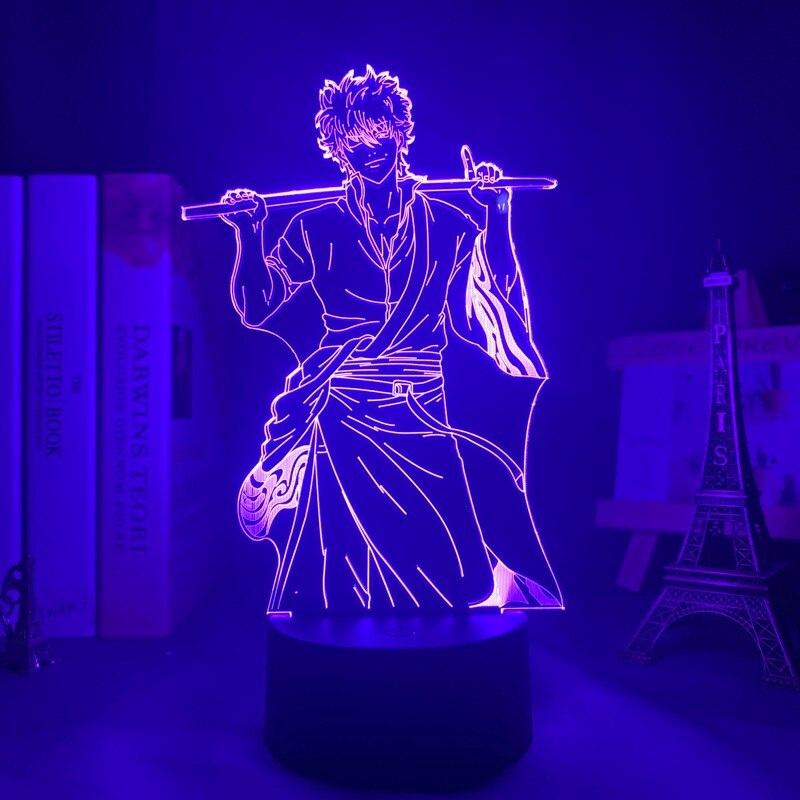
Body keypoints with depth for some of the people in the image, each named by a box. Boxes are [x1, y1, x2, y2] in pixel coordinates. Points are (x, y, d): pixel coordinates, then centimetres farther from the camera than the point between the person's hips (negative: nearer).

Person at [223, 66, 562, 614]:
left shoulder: (448, 225, 7)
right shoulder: (315, 229, 5)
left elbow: (497, 305, 2)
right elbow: (257, 310, 5)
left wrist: (496, 216, 0)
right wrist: (249, 236, -8)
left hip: (422, 418, 1)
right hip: (340, 419, 0)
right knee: (338, 588, -1)